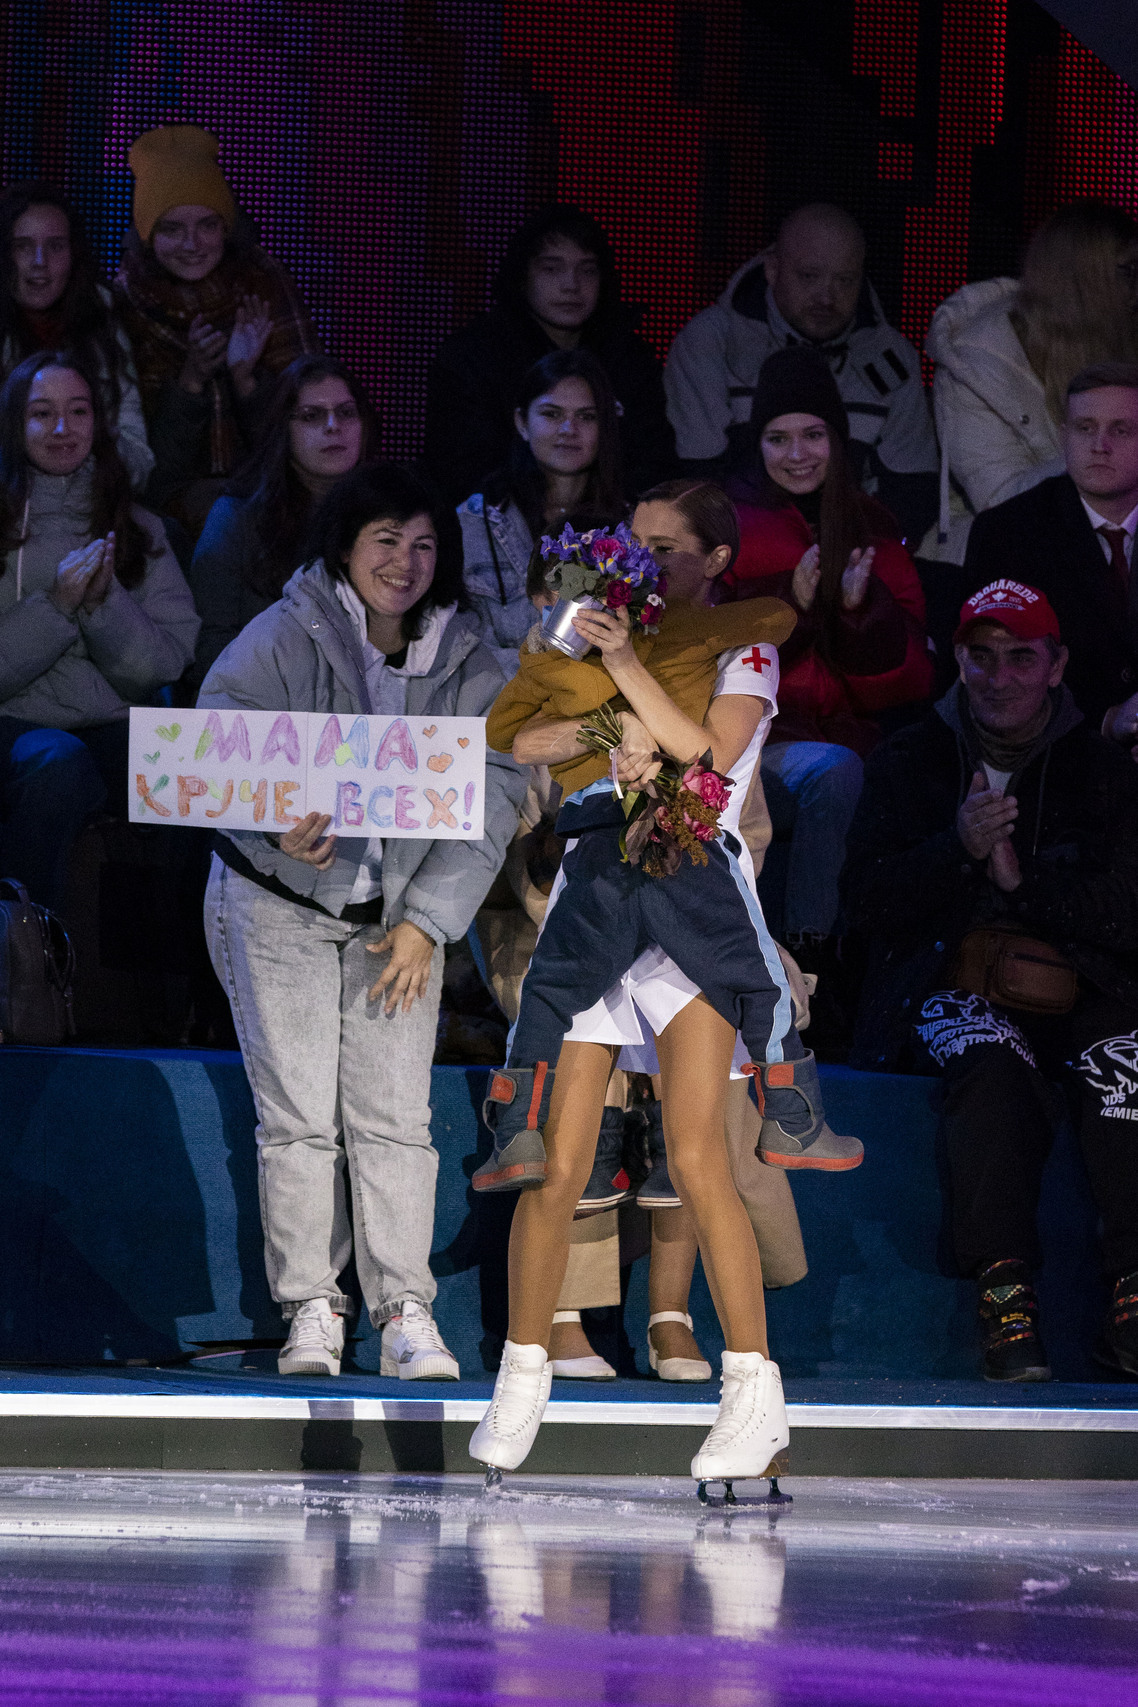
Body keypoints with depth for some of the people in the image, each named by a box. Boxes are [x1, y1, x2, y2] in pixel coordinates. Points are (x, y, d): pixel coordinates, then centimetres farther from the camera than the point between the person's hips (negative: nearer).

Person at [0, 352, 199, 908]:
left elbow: (166, 668, 6)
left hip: (112, 730, 2)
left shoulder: (138, 530, 16)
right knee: (59, 764, -39)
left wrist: (104, 602, -10)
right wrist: (56, 606, -12)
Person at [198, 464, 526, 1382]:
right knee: (298, 1115, -5)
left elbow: (493, 792, -1)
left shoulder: (464, 661, 1)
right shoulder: (285, 636, -8)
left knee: (395, 1114, -4)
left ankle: (407, 1314, -3)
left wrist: (427, 921, -8)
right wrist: (278, 826, -34)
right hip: (279, 902, -2)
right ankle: (311, 1314, 1)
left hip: (402, 910, 2)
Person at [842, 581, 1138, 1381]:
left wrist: (1023, 878, -9)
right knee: (993, 1063, -36)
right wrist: (960, 851, -12)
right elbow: (870, 903, 5)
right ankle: (1003, 1289, -41)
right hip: (951, 987, -1)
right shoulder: (910, 762, 14)